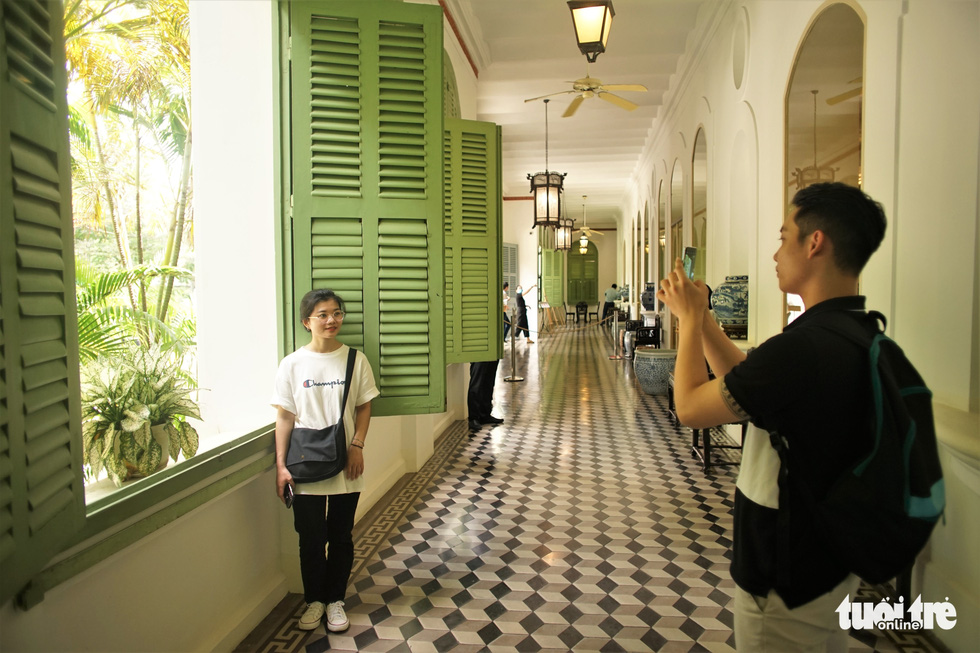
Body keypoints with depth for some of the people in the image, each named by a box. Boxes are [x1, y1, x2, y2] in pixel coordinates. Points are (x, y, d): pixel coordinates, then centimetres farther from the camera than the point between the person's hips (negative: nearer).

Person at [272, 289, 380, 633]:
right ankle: (314, 600, 32)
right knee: (311, 538, 11)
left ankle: (335, 600, 31)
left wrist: (357, 446, -9)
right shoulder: (292, 364, -4)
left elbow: (364, 408, 4)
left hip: (345, 466, 1)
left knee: (341, 537, 12)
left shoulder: (355, 359, -2)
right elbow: (284, 416, -1)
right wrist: (281, 465, -3)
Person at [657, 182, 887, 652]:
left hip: (787, 581, -9)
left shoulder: (802, 346, -32)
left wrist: (691, 318, -9)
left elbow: (689, 406, -22)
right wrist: (700, 316, 6)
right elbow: (745, 376, 9)